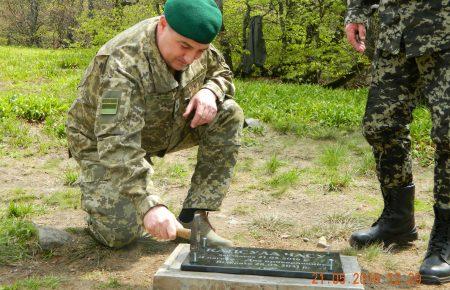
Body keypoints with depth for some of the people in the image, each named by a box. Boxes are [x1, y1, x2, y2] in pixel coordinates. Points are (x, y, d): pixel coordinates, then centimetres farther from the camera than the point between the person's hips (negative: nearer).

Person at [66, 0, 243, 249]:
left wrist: (210, 91, -20)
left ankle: (193, 218, -11)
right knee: (121, 233, -22)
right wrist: (149, 204, -53)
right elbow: (117, 144, -43)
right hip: (103, 142, -6)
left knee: (228, 114, -16)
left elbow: (221, 73, 5)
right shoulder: (125, 64, -36)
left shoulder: (194, 43, -14)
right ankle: (97, 192, 15)